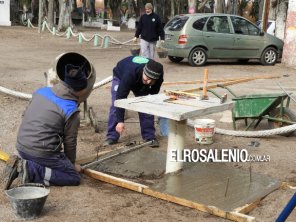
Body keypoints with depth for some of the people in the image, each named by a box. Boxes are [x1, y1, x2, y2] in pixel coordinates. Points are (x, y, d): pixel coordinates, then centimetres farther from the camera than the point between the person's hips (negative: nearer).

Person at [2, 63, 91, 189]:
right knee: (74, 177, 2)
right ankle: (31, 172, -13)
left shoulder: (42, 91, 6)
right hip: (42, 153, -7)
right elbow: (70, 142, -2)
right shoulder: (71, 111, -12)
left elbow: (25, 116, 15)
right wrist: (71, 164, 17)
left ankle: (22, 165, 3)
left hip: (21, 147, 7)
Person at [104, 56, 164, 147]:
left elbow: (154, 92, -11)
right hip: (120, 76, -3)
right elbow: (121, 96, -44)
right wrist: (120, 120, -44)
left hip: (140, 83, 3)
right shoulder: (130, 74, -48)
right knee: (116, 105, -16)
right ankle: (111, 137, -7)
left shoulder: (158, 75, -34)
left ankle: (150, 136, -1)